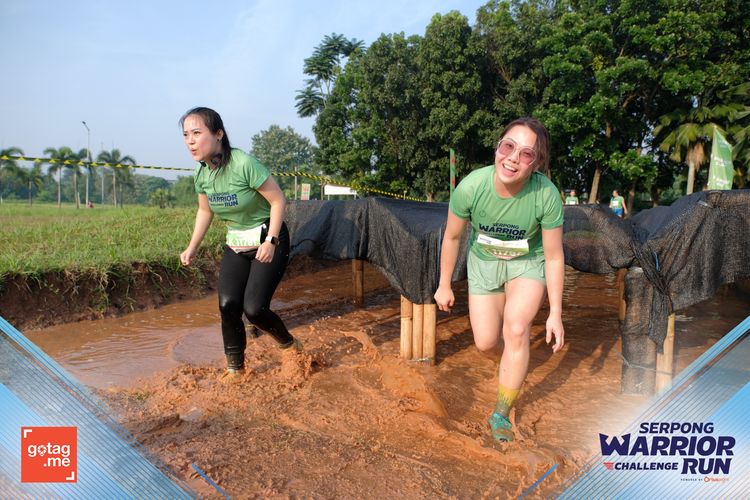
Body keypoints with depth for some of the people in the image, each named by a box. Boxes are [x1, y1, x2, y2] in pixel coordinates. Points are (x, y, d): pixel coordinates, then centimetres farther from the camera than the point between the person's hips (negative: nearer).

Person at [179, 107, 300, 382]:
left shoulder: (244, 163, -25)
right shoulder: (202, 173, -3)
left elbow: (278, 200, -19)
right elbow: (205, 211, 13)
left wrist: (270, 241, -22)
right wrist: (192, 248, 9)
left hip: (268, 240, -6)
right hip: (235, 245, 6)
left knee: (253, 308, -14)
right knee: (227, 304, -8)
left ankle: (290, 345, 17)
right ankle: (235, 367, 13)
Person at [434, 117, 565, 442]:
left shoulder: (546, 195, -31)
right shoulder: (471, 187, -31)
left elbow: (554, 257, -17)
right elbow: (452, 237, -12)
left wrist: (555, 314, -12)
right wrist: (444, 286, -2)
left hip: (528, 262, -1)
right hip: (484, 260, 1)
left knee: (517, 329, -22)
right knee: (486, 343, 4)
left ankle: (501, 413, -1)